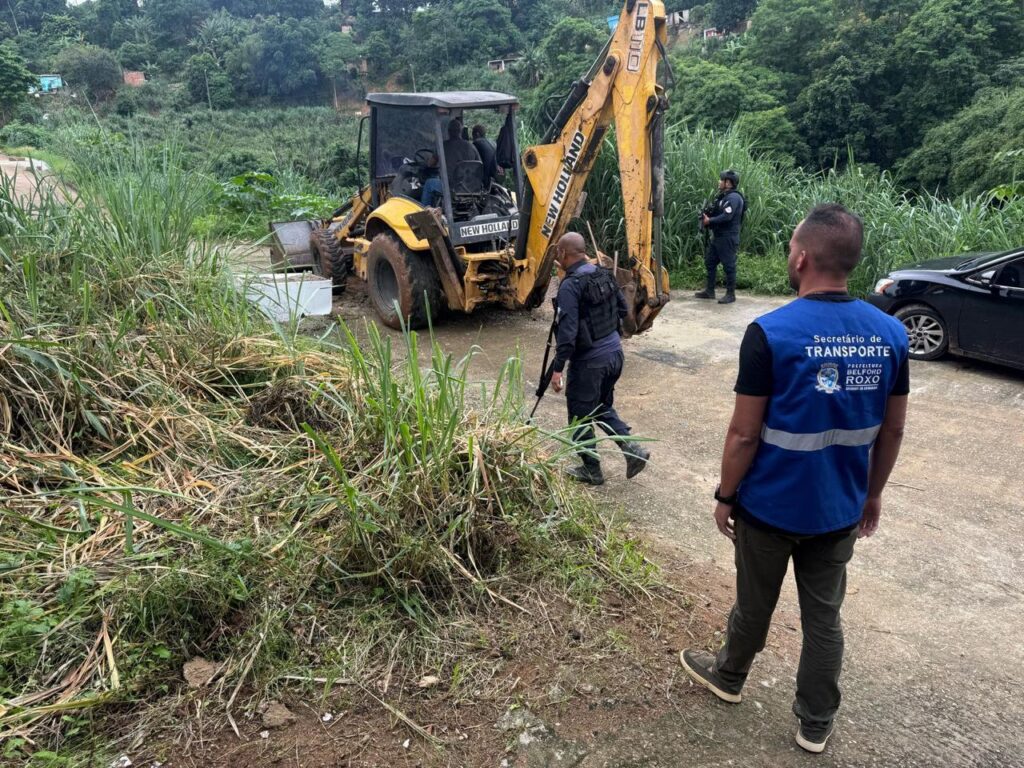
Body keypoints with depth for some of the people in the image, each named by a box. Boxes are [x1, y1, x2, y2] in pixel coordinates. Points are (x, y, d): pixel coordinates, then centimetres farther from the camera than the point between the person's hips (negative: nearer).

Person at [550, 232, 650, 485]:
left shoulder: (570, 285, -19)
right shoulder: (605, 274, 5)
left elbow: (567, 330, -24)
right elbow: (622, 308, 14)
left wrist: (558, 368, -21)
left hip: (589, 360, -8)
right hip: (615, 352, 8)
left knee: (580, 417, 10)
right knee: (602, 407, 24)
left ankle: (591, 470, 21)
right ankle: (632, 448, 10)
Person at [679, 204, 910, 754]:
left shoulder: (770, 333, -22)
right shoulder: (890, 333, -6)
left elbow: (744, 434, -18)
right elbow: (893, 429, 3)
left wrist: (725, 495, -3)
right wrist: (872, 493, 16)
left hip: (770, 506, -4)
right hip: (839, 510, 4)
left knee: (754, 606, 18)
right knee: (824, 617, 19)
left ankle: (728, 677, 44)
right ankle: (816, 723, 34)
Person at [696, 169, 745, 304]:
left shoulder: (733, 197, -16)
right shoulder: (723, 196, 16)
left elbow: (726, 217, -25)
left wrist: (709, 221, -16)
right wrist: (706, 216, 0)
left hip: (728, 238, -10)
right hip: (716, 237, 10)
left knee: (728, 266, -4)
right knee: (710, 262, 14)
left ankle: (730, 294, 2)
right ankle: (709, 291, 22)